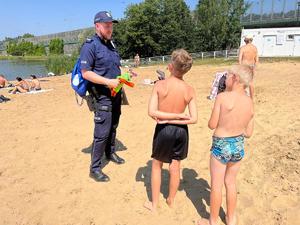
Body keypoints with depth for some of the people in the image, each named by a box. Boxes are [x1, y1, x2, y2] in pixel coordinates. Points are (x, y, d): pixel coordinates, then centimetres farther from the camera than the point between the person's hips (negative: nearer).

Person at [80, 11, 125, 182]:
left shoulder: (111, 44, 13)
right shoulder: (90, 46, -12)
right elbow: (86, 73, -17)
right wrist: (108, 82, -23)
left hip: (116, 93, 8)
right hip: (102, 95, -8)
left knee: (113, 126, 19)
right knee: (102, 132, -7)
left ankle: (111, 152, 39)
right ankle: (95, 168, 6)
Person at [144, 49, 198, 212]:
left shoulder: (160, 85, -15)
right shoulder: (190, 90, -9)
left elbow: (152, 112, -20)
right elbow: (193, 119, -12)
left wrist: (171, 117, -14)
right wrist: (176, 117, -9)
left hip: (163, 130, -2)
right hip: (181, 131, 2)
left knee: (157, 165, 18)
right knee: (175, 167, 19)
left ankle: (154, 204, 30)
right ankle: (171, 200, 39)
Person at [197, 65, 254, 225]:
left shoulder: (222, 97, -19)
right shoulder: (250, 103, -3)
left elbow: (212, 125, -13)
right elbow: (248, 133, 3)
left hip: (221, 146, -5)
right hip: (239, 146, 6)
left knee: (216, 185, 12)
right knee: (230, 182, 23)